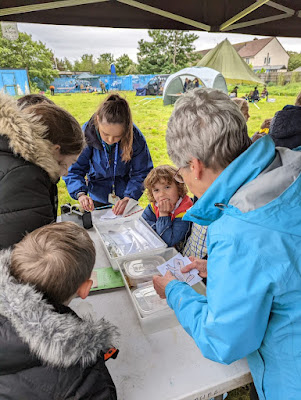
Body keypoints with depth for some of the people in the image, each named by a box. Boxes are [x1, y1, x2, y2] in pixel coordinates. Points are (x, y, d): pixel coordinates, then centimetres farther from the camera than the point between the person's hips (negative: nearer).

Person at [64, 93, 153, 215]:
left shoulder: (135, 136, -25)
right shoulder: (85, 134, -25)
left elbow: (141, 173, -18)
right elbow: (73, 170, -20)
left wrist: (128, 198, -32)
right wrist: (80, 194, -39)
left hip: (126, 196, 0)